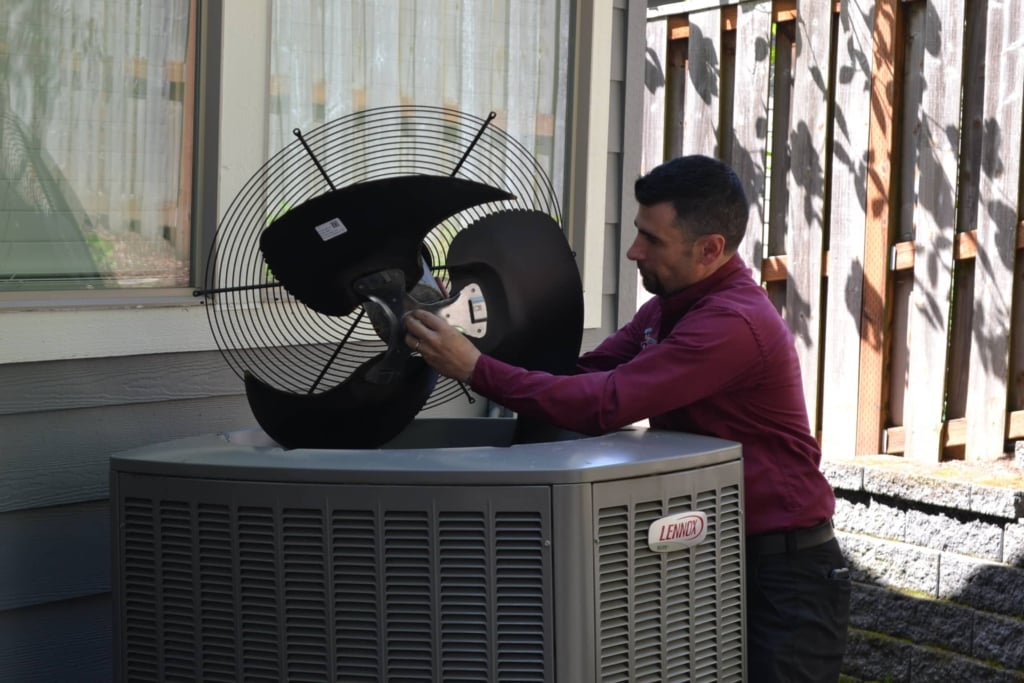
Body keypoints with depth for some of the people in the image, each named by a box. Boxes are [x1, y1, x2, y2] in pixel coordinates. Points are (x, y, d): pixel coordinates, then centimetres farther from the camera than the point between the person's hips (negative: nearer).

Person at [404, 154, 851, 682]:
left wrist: (476, 370, -24)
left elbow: (602, 405, -28)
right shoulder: (670, 304, 10)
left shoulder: (734, 322, -24)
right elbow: (585, 374, 4)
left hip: (782, 570, -9)